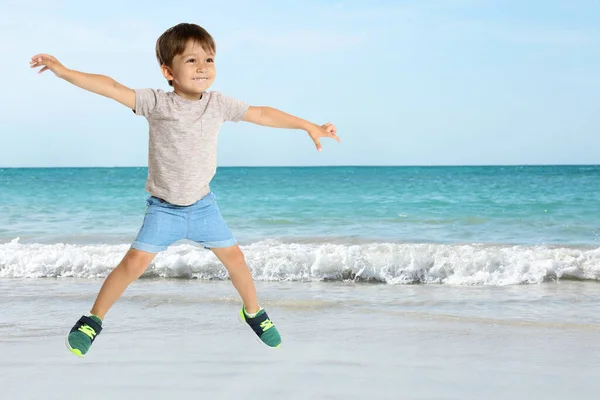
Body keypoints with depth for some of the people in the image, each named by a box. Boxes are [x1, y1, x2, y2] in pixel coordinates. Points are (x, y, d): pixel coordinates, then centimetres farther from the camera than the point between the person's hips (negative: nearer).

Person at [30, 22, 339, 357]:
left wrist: (309, 126, 7)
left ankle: (254, 312, 32)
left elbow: (263, 115, 2)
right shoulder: (156, 102, -16)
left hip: (203, 204, 3)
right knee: (136, 261, -12)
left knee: (234, 257, 6)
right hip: (163, 208, -3)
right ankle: (93, 319, 6)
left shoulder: (219, 104, -7)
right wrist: (64, 71, -31)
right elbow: (112, 88, -23)